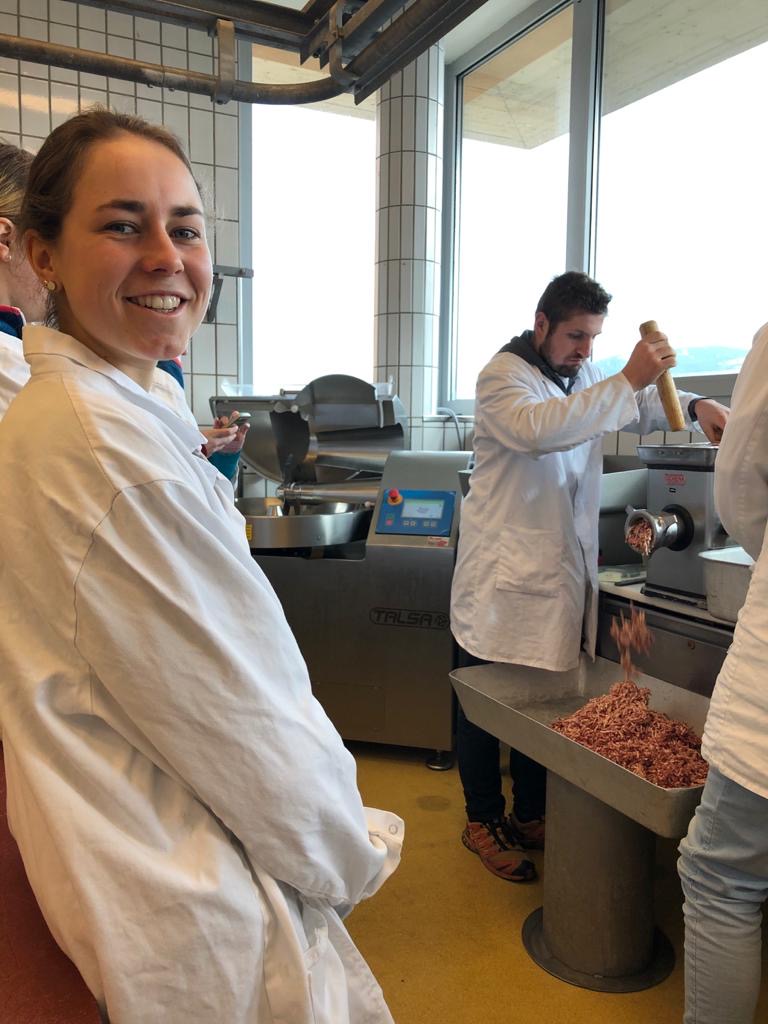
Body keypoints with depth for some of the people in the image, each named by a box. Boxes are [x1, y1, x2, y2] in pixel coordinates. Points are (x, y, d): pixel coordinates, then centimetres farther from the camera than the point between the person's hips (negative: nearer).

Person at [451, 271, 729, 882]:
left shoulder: (586, 378, 13)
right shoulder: (503, 376, -9)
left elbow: (646, 406, 25)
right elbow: (538, 428, -30)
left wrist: (696, 405, 3)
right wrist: (626, 381, -30)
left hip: (562, 570, 7)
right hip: (502, 572, -6)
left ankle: (530, 815, 30)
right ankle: (483, 821, 22)